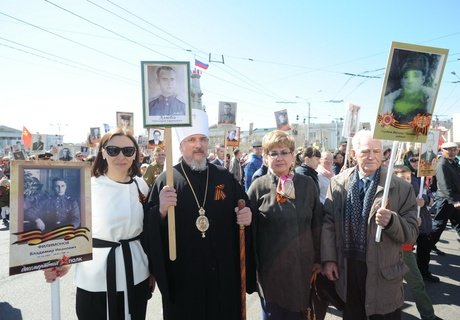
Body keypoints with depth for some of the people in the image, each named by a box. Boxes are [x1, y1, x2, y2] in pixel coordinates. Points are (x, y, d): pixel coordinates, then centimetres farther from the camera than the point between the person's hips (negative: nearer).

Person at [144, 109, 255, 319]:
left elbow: (245, 212, 11)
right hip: (183, 276, -2)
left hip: (223, 274, 3)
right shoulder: (166, 180, -5)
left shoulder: (225, 177, 3)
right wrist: (161, 210, -26)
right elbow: (149, 228, -7)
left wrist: (247, 217, -10)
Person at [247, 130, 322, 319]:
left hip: (302, 266, 2)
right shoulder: (258, 187, -7)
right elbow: (250, 229, -4)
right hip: (270, 268, -2)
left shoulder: (307, 184, 1)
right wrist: (253, 266, -3)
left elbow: (316, 224, 6)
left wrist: (318, 259, 7)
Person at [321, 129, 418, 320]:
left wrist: (391, 221, -28)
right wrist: (328, 259, -3)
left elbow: (412, 233, -8)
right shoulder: (338, 183, -2)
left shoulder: (401, 188, -9)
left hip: (383, 272, -2)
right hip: (346, 268, 2)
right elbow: (328, 222, 0)